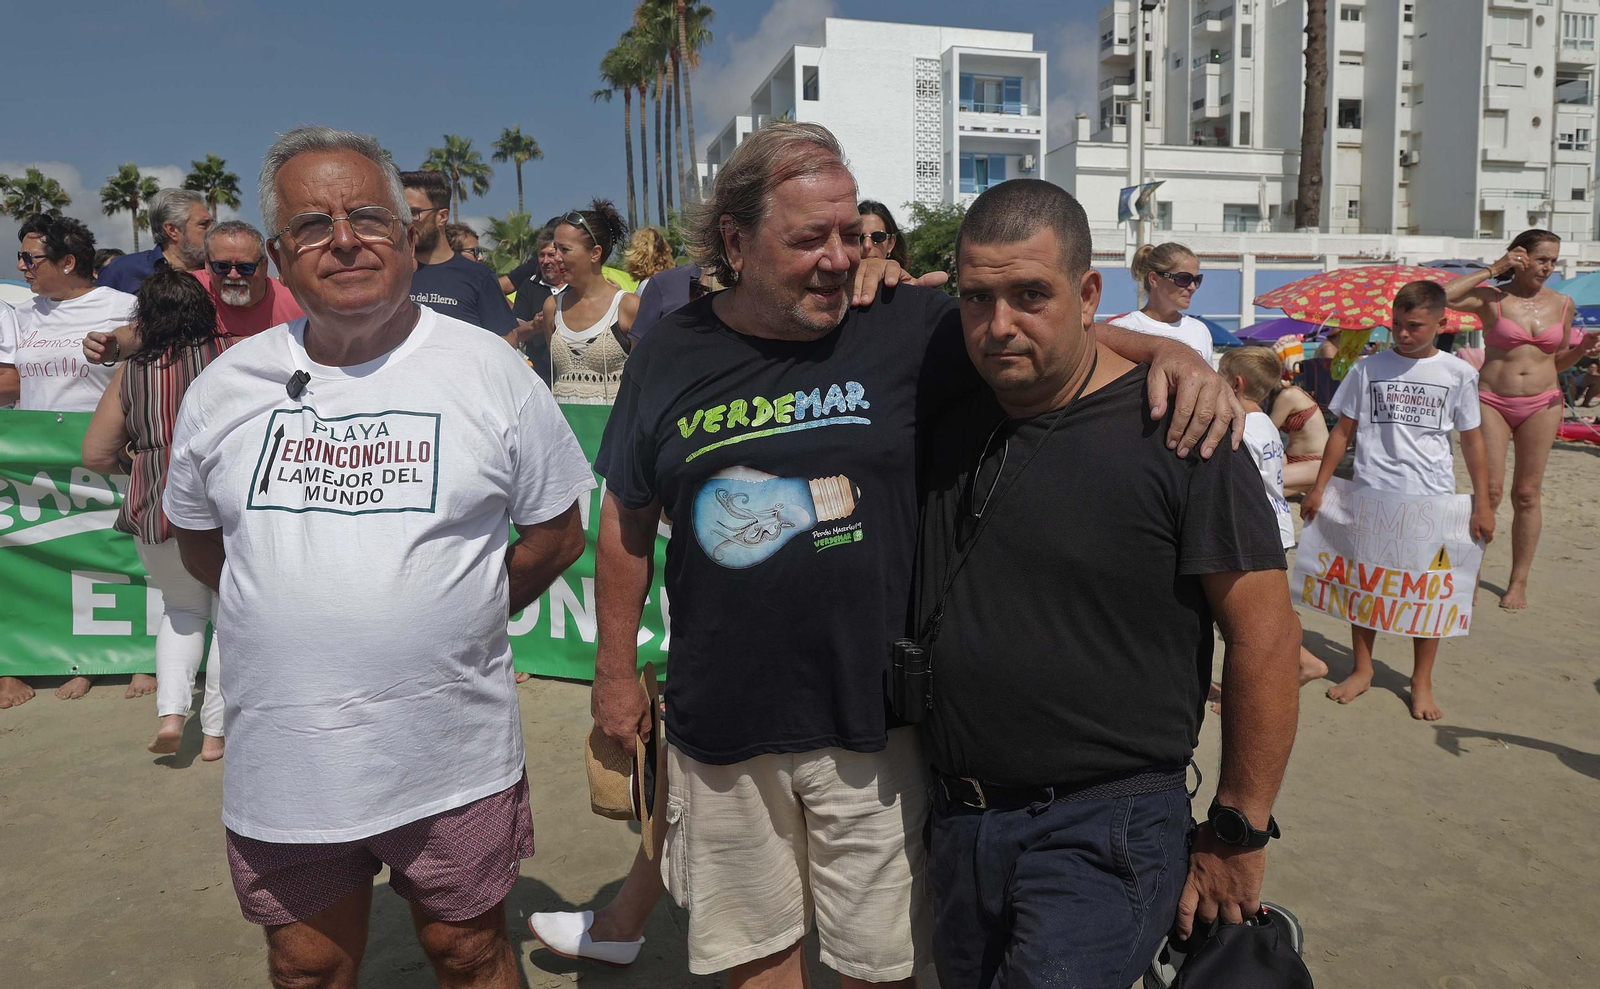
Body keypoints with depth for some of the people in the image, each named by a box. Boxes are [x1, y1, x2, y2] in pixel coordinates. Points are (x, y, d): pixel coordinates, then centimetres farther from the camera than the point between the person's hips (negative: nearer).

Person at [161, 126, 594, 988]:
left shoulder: (492, 372, -7)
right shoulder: (223, 387, 1)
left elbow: (557, 534, 1)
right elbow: (198, 542, 15)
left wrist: (454, 620, 0)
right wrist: (287, 623, 6)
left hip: (453, 762, -2)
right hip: (281, 766, 3)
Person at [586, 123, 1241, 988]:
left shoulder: (910, 326, -8)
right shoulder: (670, 355, -1)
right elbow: (627, 522, 7)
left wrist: (1170, 350, -24)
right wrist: (616, 672, 11)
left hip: (872, 723, -1)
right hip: (720, 722, 2)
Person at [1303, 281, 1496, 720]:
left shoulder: (1458, 373, 2)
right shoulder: (1369, 368, 2)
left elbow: (1473, 441, 6)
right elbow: (1343, 430, 6)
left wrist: (1483, 504, 2)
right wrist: (1319, 487, 2)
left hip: (1432, 498, 0)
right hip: (1369, 492, 1)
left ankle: (1422, 682, 19)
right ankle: (1362, 669, 25)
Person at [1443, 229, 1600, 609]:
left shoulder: (1562, 303, 9)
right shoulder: (1492, 298, -2)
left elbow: (1557, 362, 18)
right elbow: (1440, 296, -21)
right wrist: (1491, 269, -12)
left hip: (1542, 405, 3)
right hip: (1492, 401, -3)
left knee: (1528, 494, 5)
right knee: (1491, 491, -7)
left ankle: (1519, 582, 13)